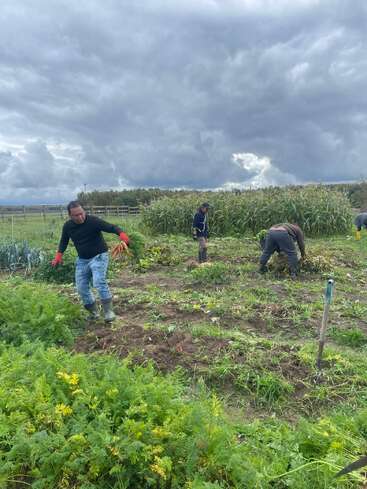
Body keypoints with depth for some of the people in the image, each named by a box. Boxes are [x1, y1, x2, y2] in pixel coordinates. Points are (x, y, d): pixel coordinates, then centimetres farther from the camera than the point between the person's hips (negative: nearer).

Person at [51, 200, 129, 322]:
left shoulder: (93, 221, -19)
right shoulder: (67, 226, -2)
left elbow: (111, 227, -26)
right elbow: (64, 241, 14)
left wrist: (122, 234, -46)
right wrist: (58, 256, 0)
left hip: (99, 256, -6)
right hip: (82, 259, 6)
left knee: (99, 282, -24)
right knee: (81, 288, 4)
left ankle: (108, 311, -13)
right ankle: (93, 312, 19)